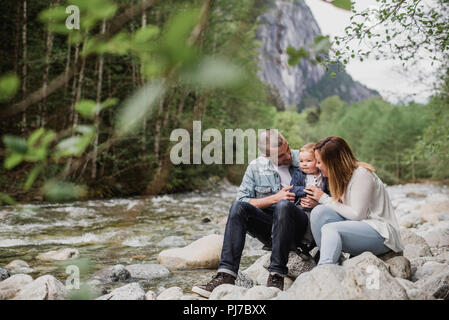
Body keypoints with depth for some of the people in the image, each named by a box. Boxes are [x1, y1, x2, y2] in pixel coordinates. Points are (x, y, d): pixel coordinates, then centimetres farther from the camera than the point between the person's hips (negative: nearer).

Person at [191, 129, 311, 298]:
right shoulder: (255, 168, 5)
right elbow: (242, 199, -3)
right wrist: (275, 198, -13)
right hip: (270, 227, 2)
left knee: (284, 205, -35)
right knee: (238, 206, -24)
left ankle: (276, 275, -33)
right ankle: (226, 275, -33)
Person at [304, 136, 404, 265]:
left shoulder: (362, 174, -15)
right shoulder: (341, 176, 11)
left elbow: (357, 215, -18)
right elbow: (343, 209, 7)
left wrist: (325, 199, -12)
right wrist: (318, 201, -9)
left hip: (381, 233, -8)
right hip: (358, 227, 8)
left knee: (330, 229, -31)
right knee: (319, 211, -14)